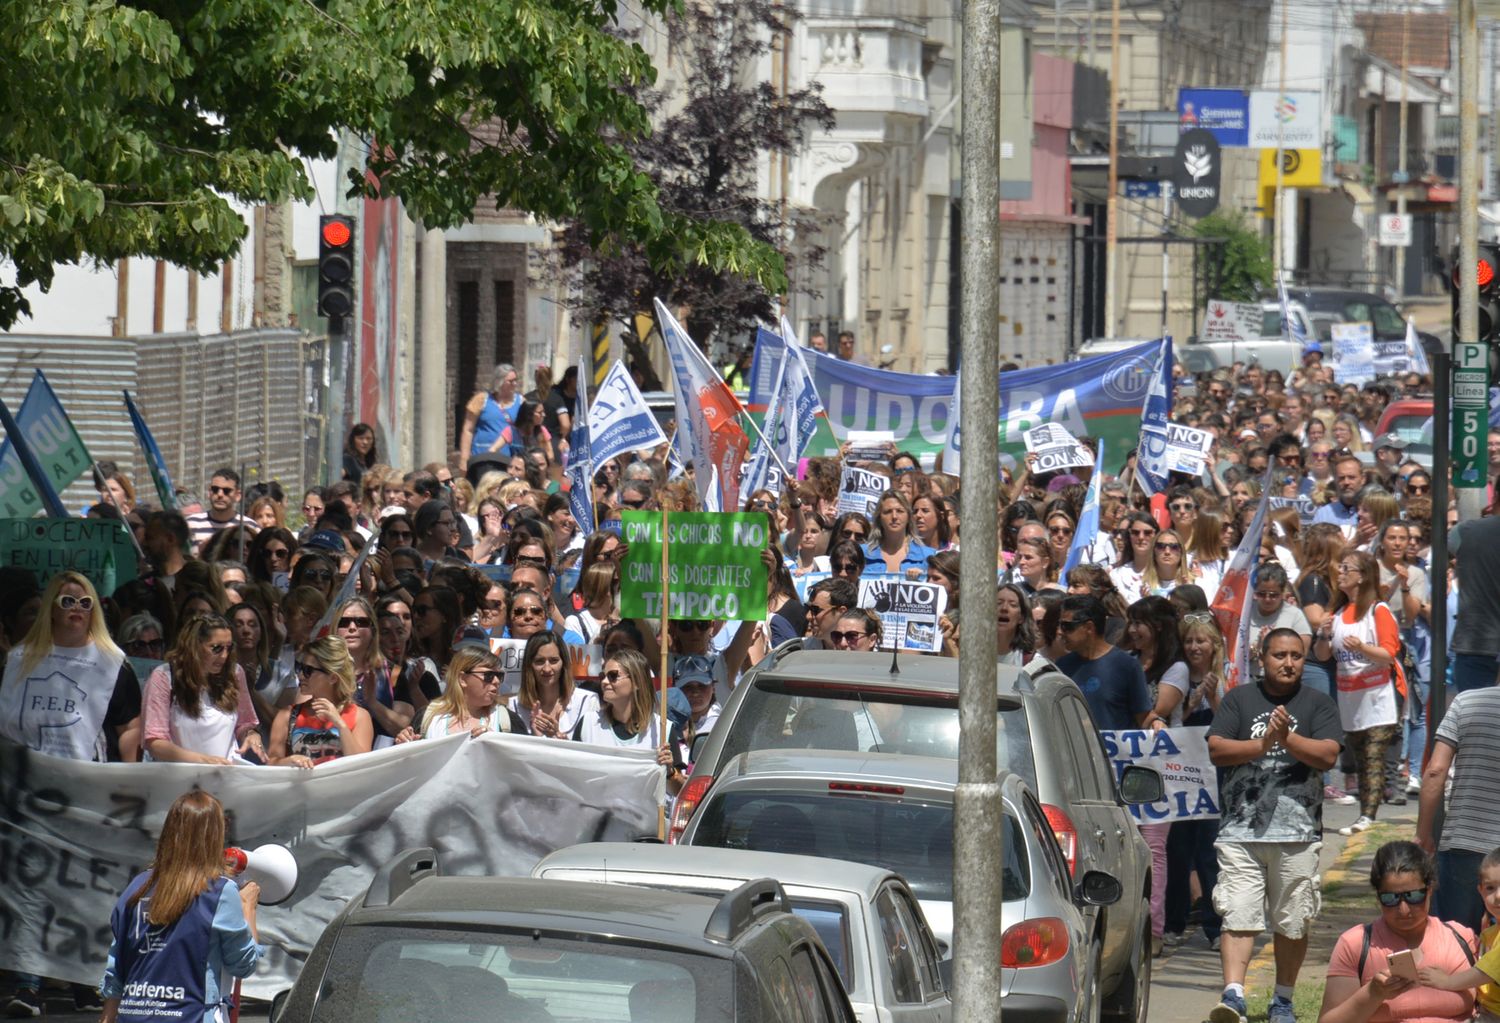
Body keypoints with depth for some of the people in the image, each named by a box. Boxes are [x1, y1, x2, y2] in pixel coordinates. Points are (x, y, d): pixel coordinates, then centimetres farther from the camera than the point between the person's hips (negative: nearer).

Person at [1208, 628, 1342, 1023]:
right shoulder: (1238, 700, 10)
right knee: (1237, 917, -11)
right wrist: (1263, 744, -13)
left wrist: (1287, 738, -16)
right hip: (1240, 830, 0)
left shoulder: (1318, 705, 9)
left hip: (1298, 832, 0)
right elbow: (1216, 750, -1)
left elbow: (1327, 755, -4)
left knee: (1292, 923, 6)